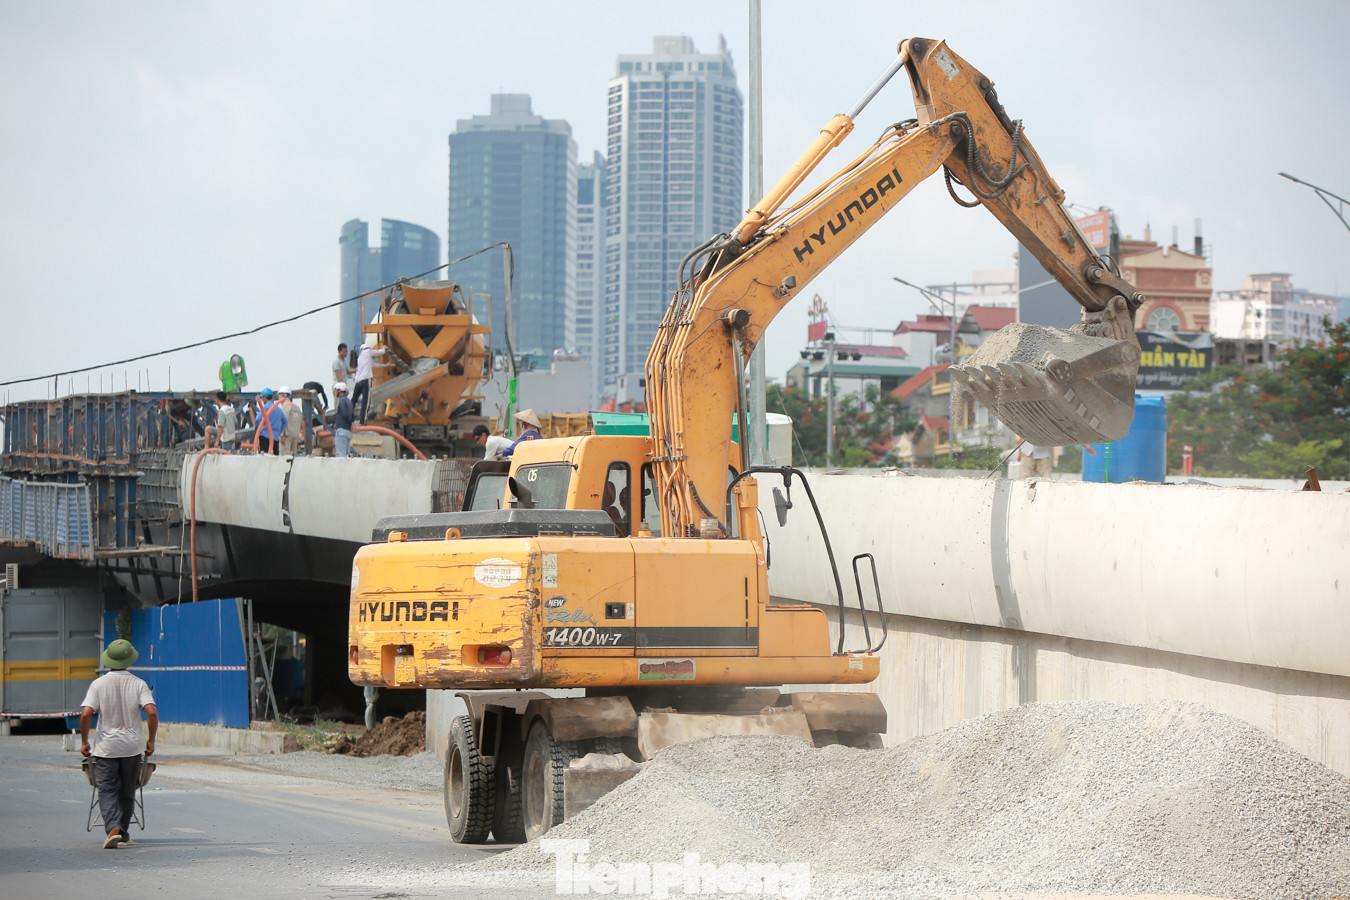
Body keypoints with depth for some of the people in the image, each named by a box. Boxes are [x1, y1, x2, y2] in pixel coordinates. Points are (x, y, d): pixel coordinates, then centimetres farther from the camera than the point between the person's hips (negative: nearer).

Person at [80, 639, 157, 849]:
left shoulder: (99, 684, -5)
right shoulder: (138, 684, -3)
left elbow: (86, 714, -14)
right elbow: (152, 712, -14)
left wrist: (84, 741, -2)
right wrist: (151, 741, -2)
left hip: (106, 746, -2)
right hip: (132, 746, 2)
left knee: (107, 790, -2)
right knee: (127, 791, 15)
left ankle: (113, 828, -24)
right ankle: (123, 834, 23)